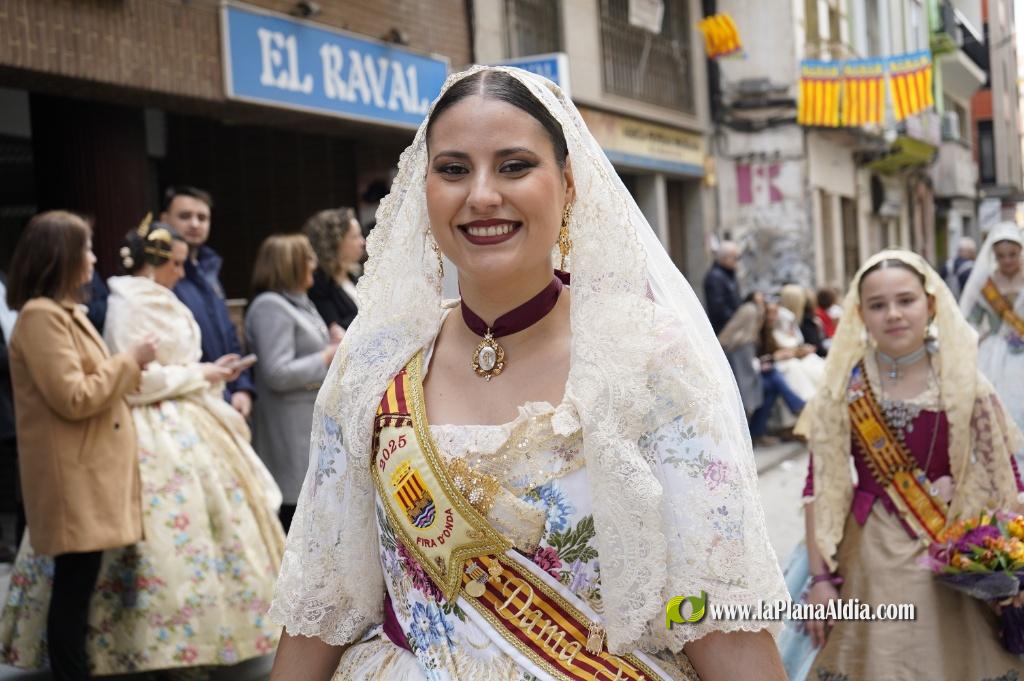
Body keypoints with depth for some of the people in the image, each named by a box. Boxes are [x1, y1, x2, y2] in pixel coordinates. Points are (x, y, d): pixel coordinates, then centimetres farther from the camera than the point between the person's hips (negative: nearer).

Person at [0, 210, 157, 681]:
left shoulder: (66, 312, 17)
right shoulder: (40, 316, -15)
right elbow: (74, 399, -20)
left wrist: (131, 366, 10)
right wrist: (129, 359, -11)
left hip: (90, 474, 10)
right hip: (73, 479, -10)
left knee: (77, 587, 12)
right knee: (73, 589, -5)